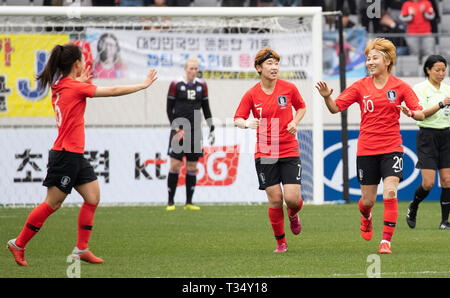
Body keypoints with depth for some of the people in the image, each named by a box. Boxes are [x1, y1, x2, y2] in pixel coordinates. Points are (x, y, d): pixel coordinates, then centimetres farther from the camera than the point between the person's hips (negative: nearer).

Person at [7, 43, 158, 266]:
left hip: (75, 156, 9)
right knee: (52, 204, -2)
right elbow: (113, 91, -12)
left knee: (92, 197, 6)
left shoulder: (60, 86, 9)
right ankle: (18, 244, 7)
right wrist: (142, 85, -4)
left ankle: (81, 249, 7)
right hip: (66, 154, -9)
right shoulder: (75, 87, -15)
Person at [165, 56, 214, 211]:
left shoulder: (201, 85, 7)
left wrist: (211, 128, 9)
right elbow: (169, 108, 0)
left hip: (195, 129, 3)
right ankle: (170, 201, 0)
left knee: (192, 166, 3)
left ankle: (189, 202, 9)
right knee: (175, 165, -7)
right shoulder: (176, 84, -3)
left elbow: (206, 108, 14)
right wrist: (175, 127, -9)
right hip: (179, 129, -3)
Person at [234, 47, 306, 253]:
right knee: (275, 200, -5)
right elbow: (238, 119, 1)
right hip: (265, 153, 0)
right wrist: (247, 123, -22)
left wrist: (294, 122, -2)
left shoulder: (288, 88, 0)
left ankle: (293, 215, 28)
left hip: (289, 151, 0)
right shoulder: (251, 95, -2)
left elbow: (301, 107, 17)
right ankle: (280, 242, 12)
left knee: (292, 198, -10)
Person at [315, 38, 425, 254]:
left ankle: (386, 241, -12)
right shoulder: (361, 86, 3)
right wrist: (327, 97, -20)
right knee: (368, 200, 6)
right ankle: (366, 218, 43)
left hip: (391, 148, -1)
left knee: (390, 193, -18)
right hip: (366, 149, 1)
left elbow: (421, 114, -1)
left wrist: (411, 113, -24)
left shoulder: (400, 86, 0)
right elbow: (336, 108, 1)